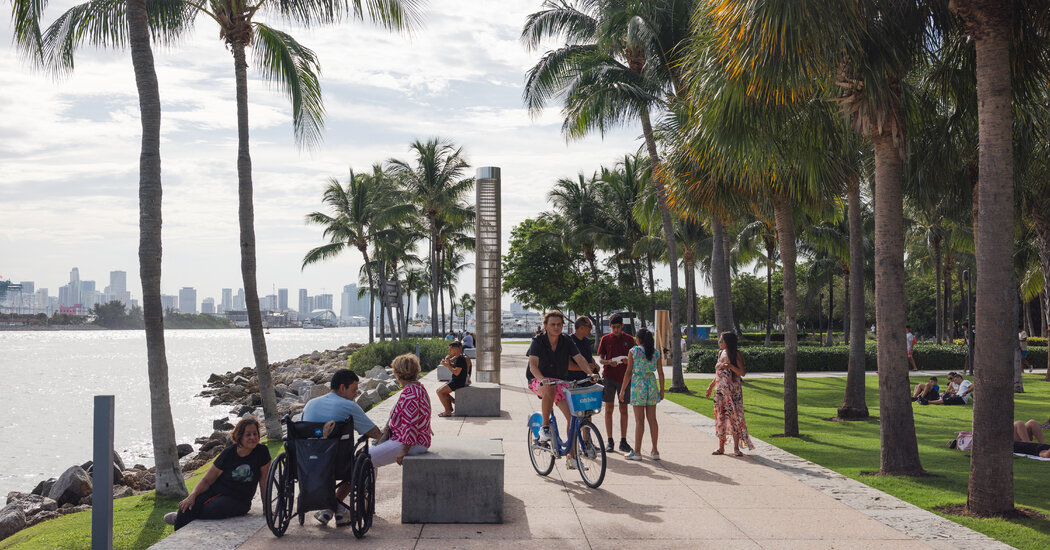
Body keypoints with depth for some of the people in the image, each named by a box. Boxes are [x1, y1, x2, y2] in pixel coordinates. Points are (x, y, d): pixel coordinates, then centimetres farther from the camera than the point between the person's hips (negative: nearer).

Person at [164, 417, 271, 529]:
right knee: (188, 505, -27)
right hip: (215, 490, 1)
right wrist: (192, 495, -21)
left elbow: (263, 482, -4)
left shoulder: (262, 452, -11)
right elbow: (207, 480, -4)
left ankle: (179, 517, 1)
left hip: (237, 501, -1)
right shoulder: (228, 453, -6)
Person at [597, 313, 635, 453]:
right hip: (609, 377, 0)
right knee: (609, 409, 2)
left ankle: (623, 442, 8)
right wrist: (609, 362, -15)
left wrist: (628, 361, -14)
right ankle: (610, 441, 7)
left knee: (623, 409, 3)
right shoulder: (605, 339, 5)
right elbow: (600, 359, 5)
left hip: (624, 377, 0)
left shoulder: (629, 339, 5)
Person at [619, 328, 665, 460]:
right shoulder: (656, 353, 3)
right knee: (652, 419, 9)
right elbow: (660, 373, 4)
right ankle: (655, 451, 10)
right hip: (652, 385, 3)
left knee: (639, 420, 0)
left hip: (638, 385, -3)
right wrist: (662, 390, 14)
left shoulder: (633, 351, -5)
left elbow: (628, 372, -7)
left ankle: (637, 452, 2)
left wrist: (622, 390, 0)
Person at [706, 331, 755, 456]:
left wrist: (731, 366, -25)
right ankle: (721, 447, 12)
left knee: (734, 417, -4)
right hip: (720, 390, 6)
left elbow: (742, 373, -11)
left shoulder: (736, 354, -7)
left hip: (733, 391, -6)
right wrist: (711, 386, 17)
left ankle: (736, 448, 2)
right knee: (720, 417, 6)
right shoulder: (720, 353, 11)